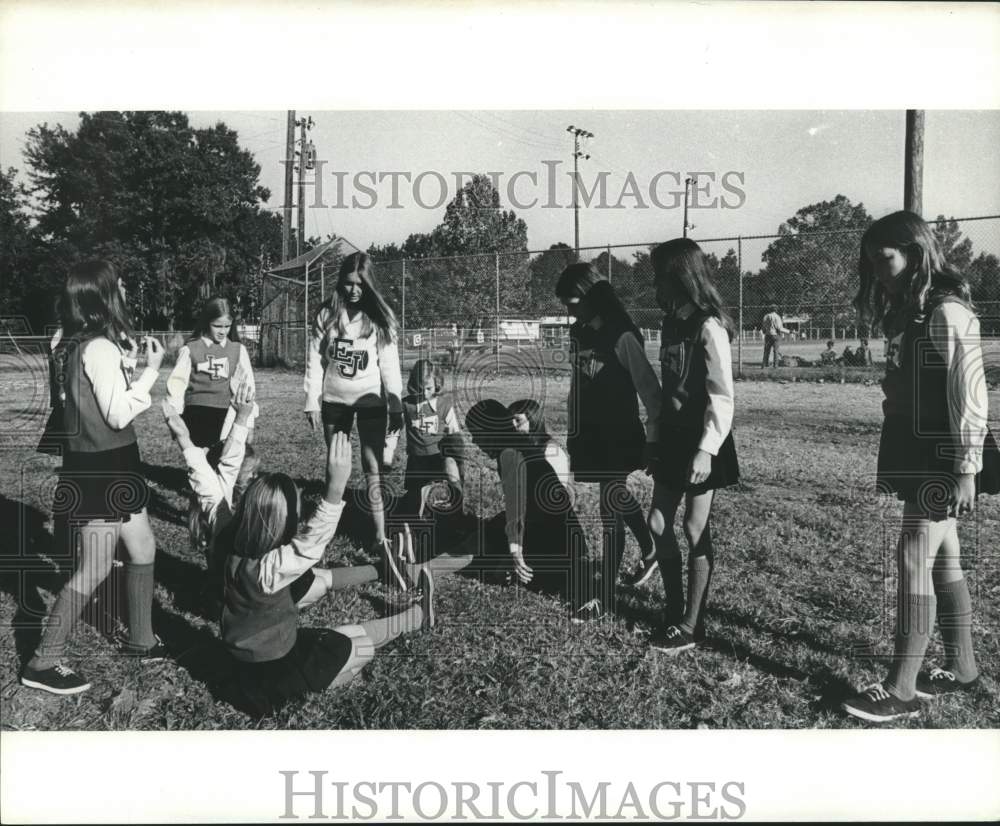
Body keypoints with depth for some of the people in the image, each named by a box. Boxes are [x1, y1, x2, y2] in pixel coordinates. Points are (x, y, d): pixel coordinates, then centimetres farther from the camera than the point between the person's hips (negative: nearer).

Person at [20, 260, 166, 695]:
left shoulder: (75, 344, 8)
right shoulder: (100, 349, -20)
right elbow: (119, 415, -20)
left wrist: (130, 363, 10)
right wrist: (151, 369, -13)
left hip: (108, 464, 10)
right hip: (98, 469, -10)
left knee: (143, 549, 17)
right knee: (95, 569, -1)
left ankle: (139, 639, 30)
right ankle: (42, 663, 11)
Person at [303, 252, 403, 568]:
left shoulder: (379, 317, -5)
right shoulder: (327, 315, -3)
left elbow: (390, 365, -4)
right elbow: (315, 361, -1)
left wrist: (396, 408, -7)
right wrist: (312, 402, -3)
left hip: (370, 401, -2)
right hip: (334, 401, 2)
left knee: (373, 468, -7)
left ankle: (381, 536, -7)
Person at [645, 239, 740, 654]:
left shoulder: (709, 327, -14)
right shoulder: (671, 324, 10)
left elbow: (722, 397, -17)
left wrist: (707, 449, -23)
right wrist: (656, 436, 14)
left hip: (700, 442, -8)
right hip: (672, 437, 8)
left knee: (695, 530, 1)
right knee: (658, 524, 9)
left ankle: (692, 625, 13)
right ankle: (673, 609, 24)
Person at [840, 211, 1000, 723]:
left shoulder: (947, 313, -14)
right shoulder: (908, 314, 13)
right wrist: (899, 457, 12)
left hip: (942, 460, -9)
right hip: (917, 457, 9)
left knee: (914, 560, -9)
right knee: (942, 560, 15)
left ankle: (901, 690, -3)